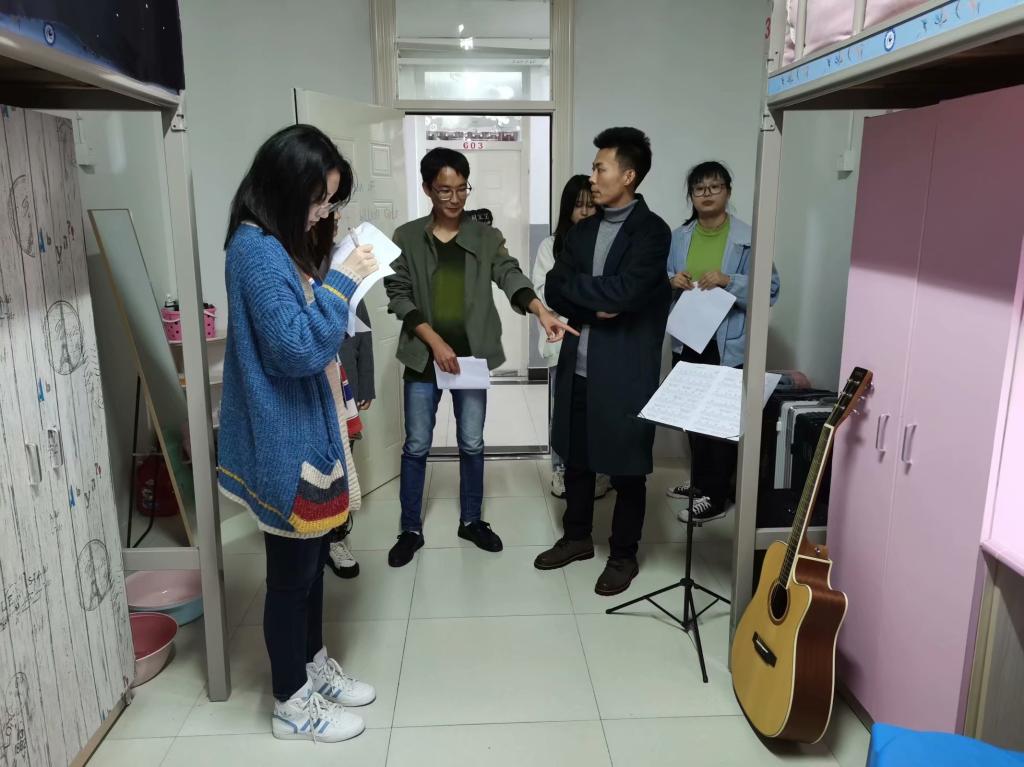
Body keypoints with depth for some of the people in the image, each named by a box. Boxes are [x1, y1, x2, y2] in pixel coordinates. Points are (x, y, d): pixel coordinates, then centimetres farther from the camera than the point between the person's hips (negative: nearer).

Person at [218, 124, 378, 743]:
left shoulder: (280, 245, 11)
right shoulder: (257, 251, -20)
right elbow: (295, 348, -25)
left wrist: (338, 281, 8)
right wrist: (342, 282, -20)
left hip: (308, 431, 10)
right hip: (286, 443, -10)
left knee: (314, 560, 21)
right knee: (292, 572, 5)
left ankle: (314, 665, 40)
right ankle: (292, 703, 24)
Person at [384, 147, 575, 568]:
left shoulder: (487, 237, 2)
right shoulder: (407, 237, 0)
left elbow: (510, 275, -12)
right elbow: (399, 295, -4)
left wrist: (541, 310, -31)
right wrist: (435, 341, -15)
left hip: (472, 356, 1)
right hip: (424, 357, -1)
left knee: (472, 444, 11)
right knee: (416, 446, 7)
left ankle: (471, 521, 29)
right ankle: (411, 529, 22)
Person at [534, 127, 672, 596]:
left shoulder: (652, 231, -9)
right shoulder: (582, 230, 11)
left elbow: (621, 293, -22)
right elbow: (554, 293, 4)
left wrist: (573, 285, -7)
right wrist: (595, 306, -13)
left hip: (625, 371, -6)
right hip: (577, 365, 6)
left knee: (626, 466, 7)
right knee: (576, 456, 17)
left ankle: (623, 555, 23)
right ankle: (577, 537, 35)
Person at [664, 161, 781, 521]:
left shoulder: (748, 238, -8)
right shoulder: (678, 237, 7)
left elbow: (769, 288, -10)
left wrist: (729, 281, -23)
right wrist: (671, 281, -10)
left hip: (728, 346, -5)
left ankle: (717, 496, 14)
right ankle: (700, 481, 33)